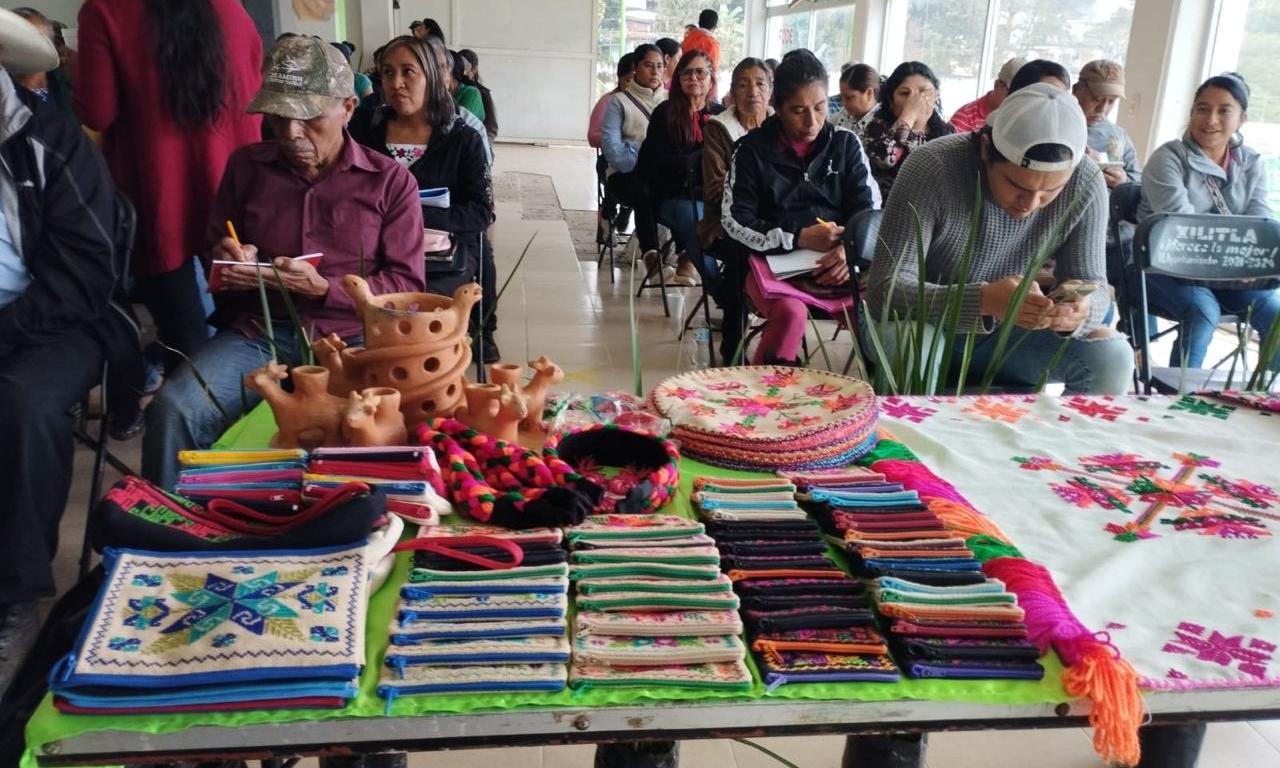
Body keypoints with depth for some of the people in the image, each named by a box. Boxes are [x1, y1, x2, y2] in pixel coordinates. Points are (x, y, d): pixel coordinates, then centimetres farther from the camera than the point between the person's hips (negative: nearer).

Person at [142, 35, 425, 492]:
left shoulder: (390, 181, 4)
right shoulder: (246, 166, 12)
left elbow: (406, 287, 0)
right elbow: (211, 251, 25)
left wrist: (323, 289, -15)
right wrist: (226, 262, -1)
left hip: (352, 338, -2)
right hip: (257, 333, 3)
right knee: (171, 411, -26)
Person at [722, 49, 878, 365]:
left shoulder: (846, 145, 10)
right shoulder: (753, 149, 4)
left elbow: (871, 210, 6)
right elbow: (734, 220, -2)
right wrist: (799, 238, -15)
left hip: (837, 263, 2)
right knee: (791, 312, -35)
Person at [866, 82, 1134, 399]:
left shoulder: (1085, 183, -15)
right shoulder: (932, 168, -26)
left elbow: (1093, 286, -8)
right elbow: (885, 290, -30)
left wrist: (1080, 312, -34)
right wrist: (982, 300, -47)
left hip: (1006, 334, 4)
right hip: (925, 326, -3)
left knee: (1112, 357, -17)